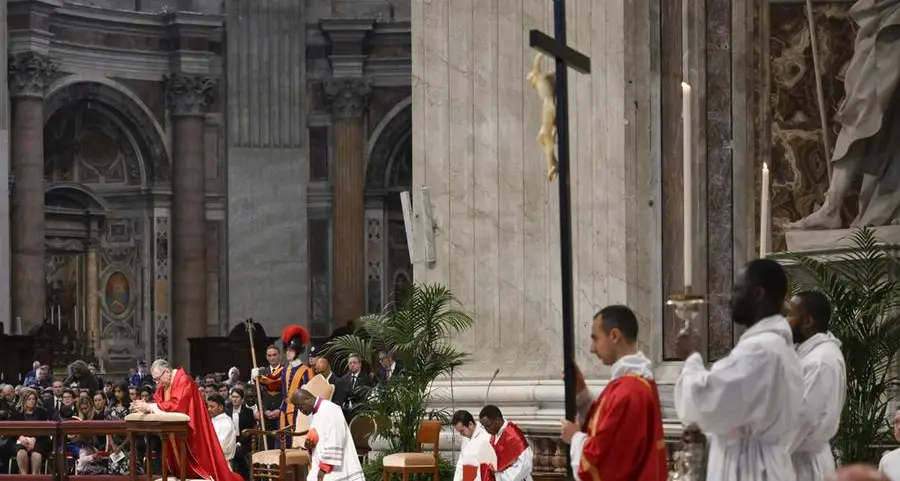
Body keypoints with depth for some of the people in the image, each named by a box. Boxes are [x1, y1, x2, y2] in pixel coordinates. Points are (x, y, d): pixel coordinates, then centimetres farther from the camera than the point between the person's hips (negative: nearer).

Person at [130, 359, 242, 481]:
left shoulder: (183, 380, -19)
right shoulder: (163, 384, 8)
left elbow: (177, 404, -29)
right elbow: (156, 402, 8)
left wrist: (149, 407, -27)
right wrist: (144, 405, -14)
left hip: (191, 431, -8)